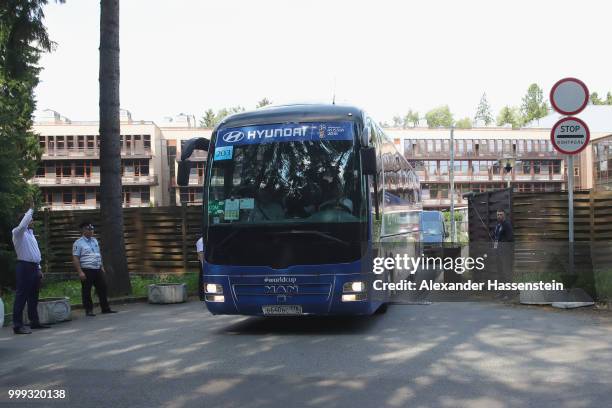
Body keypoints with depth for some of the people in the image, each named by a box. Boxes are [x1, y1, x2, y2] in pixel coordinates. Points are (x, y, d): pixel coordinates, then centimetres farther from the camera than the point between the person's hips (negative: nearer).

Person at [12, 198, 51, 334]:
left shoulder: (30, 234, 21)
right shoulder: (18, 232, -5)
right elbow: (22, 224, -29)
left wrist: (38, 268, 19)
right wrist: (31, 209, -25)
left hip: (34, 267, 9)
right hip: (24, 266, -9)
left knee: (33, 296, 14)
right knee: (21, 296, -10)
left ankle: (34, 321, 23)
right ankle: (18, 325, -11)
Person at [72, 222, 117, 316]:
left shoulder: (95, 241, 15)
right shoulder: (78, 243, -6)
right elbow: (75, 259, -11)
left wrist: (102, 267, 16)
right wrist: (80, 272, -18)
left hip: (98, 270, 6)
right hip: (86, 270, -6)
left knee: (102, 288, 7)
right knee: (86, 291, 0)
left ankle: (105, 308, 15)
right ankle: (89, 310, 8)